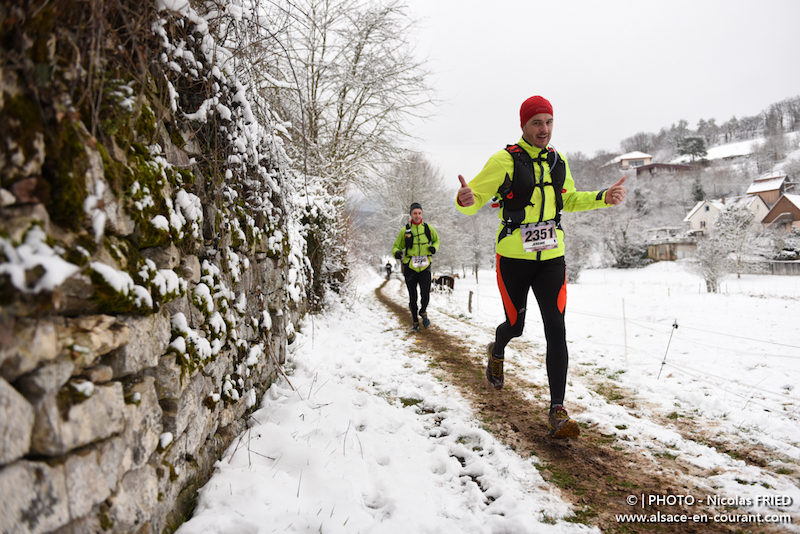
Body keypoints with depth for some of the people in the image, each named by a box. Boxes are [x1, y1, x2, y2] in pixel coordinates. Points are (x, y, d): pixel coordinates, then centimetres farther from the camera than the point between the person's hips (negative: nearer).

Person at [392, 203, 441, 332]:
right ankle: (415, 322, 23)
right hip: (410, 267, 0)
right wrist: (397, 253, -18)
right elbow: (396, 247, 6)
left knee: (425, 295, -11)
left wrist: (434, 247, -1)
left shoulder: (428, 228, 4)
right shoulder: (405, 230, 0)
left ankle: (423, 312, 22)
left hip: (424, 267, 0)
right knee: (413, 298, 4)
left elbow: (436, 240, 22)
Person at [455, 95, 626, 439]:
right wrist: (465, 200, -32)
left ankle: (557, 413, -2)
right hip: (513, 258, -3)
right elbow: (475, 197, -8)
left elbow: (569, 199, 23)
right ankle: (496, 352, 49)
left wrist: (604, 198, 9)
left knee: (556, 331, -6)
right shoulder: (505, 160, -8)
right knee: (516, 326, 11)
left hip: (551, 257, 4)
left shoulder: (557, 161, 8)